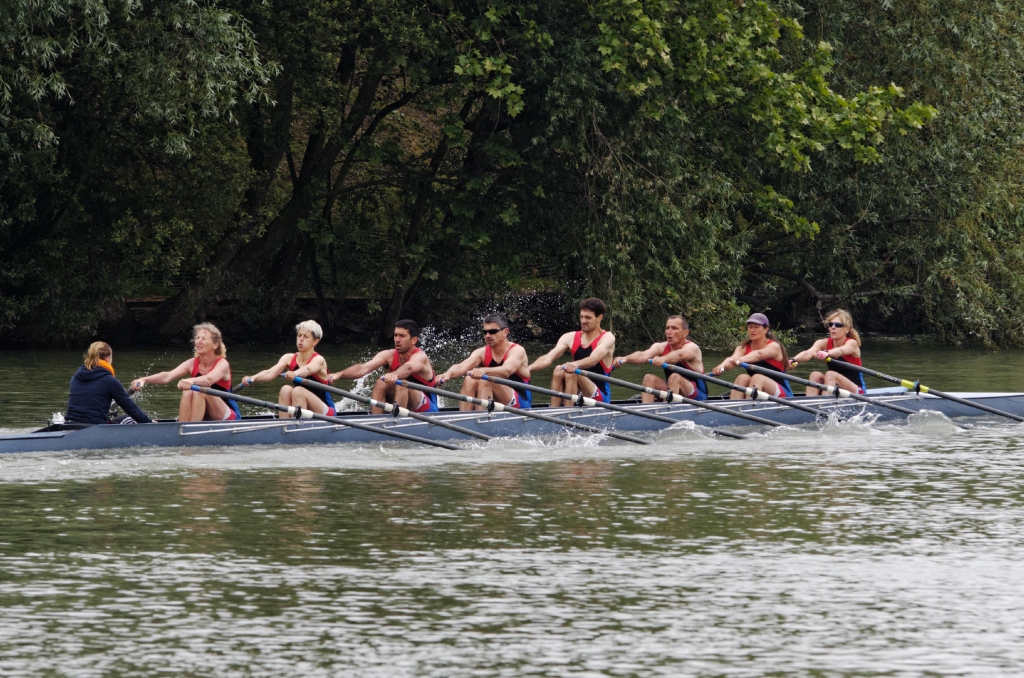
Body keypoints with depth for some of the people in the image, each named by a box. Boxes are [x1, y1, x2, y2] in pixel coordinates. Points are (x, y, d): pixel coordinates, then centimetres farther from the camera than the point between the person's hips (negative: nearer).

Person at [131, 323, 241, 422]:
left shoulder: (222, 364, -12)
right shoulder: (192, 363, 0)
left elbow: (209, 380, -36)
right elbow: (168, 376, -17)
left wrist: (191, 381, -58)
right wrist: (144, 380, -35)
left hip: (229, 418, -4)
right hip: (205, 418, 4)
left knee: (200, 391, -29)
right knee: (187, 392, -24)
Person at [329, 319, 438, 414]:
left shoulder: (420, 357, -19)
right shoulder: (389, 355, -6)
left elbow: (408, 368, -45)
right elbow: (364, 368, -22)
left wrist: (394, 375, -68)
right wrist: (339, 375, -40)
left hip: (427, 408, -5)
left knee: (401, 384, -31)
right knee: (381, 384, -19)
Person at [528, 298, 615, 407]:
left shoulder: (607, 338, -6)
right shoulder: (571, 337, 7)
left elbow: (594, 359, -28)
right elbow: (548, 358, -8)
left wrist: (576, 364, -49)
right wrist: (528, 368, -29)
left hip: (600, 397, -5)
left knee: (571, 372, -28)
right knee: (558, 371, -21)